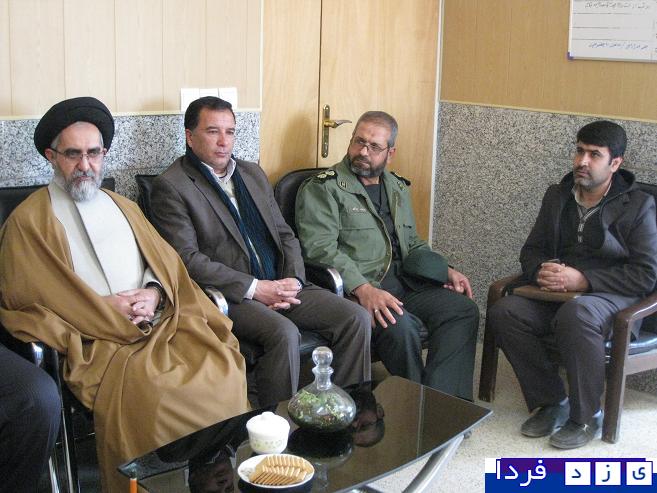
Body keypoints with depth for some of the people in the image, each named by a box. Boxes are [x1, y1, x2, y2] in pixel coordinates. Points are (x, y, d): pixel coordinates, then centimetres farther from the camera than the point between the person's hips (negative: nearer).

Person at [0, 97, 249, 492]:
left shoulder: (124, 208, 23)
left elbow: (166, 262, 18)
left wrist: (155, 295, -6)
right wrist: (108, 310, -9)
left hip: (160, 323, 5)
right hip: (97, 341, -5)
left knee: (223, 369, -21)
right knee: (147, 392, -32)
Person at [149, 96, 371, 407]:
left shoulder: (253, 173, 20)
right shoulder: (171, 187, -3)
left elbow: (285, 234, 19)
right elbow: (188, 259, -13)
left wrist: (293, 281, -1)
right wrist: (254, 288, -18)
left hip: (279, 286, 7)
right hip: (227, 295, -7)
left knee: (356, 319, -10)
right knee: (284, 333, -33)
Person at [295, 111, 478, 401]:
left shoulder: (397, 188, 21)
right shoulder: (322, 188, -2)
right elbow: (320, 248, -15)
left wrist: (445, 271, 10)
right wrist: (364, 289, -27)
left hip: (402, 279, 7)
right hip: (353, 287, -7)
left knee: (464, 309, -13)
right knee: (401, 325, -33)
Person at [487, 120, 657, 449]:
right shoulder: (557, 196, 14)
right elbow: (531, 250, 16)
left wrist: (582, 279, -20)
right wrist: (541, 272, -10)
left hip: (610, 296, -5)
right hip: (555, 292, 5)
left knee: (575, 314, -40)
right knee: (503, 312, -24)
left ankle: (586, 416, -19)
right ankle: (551, 402, -8)